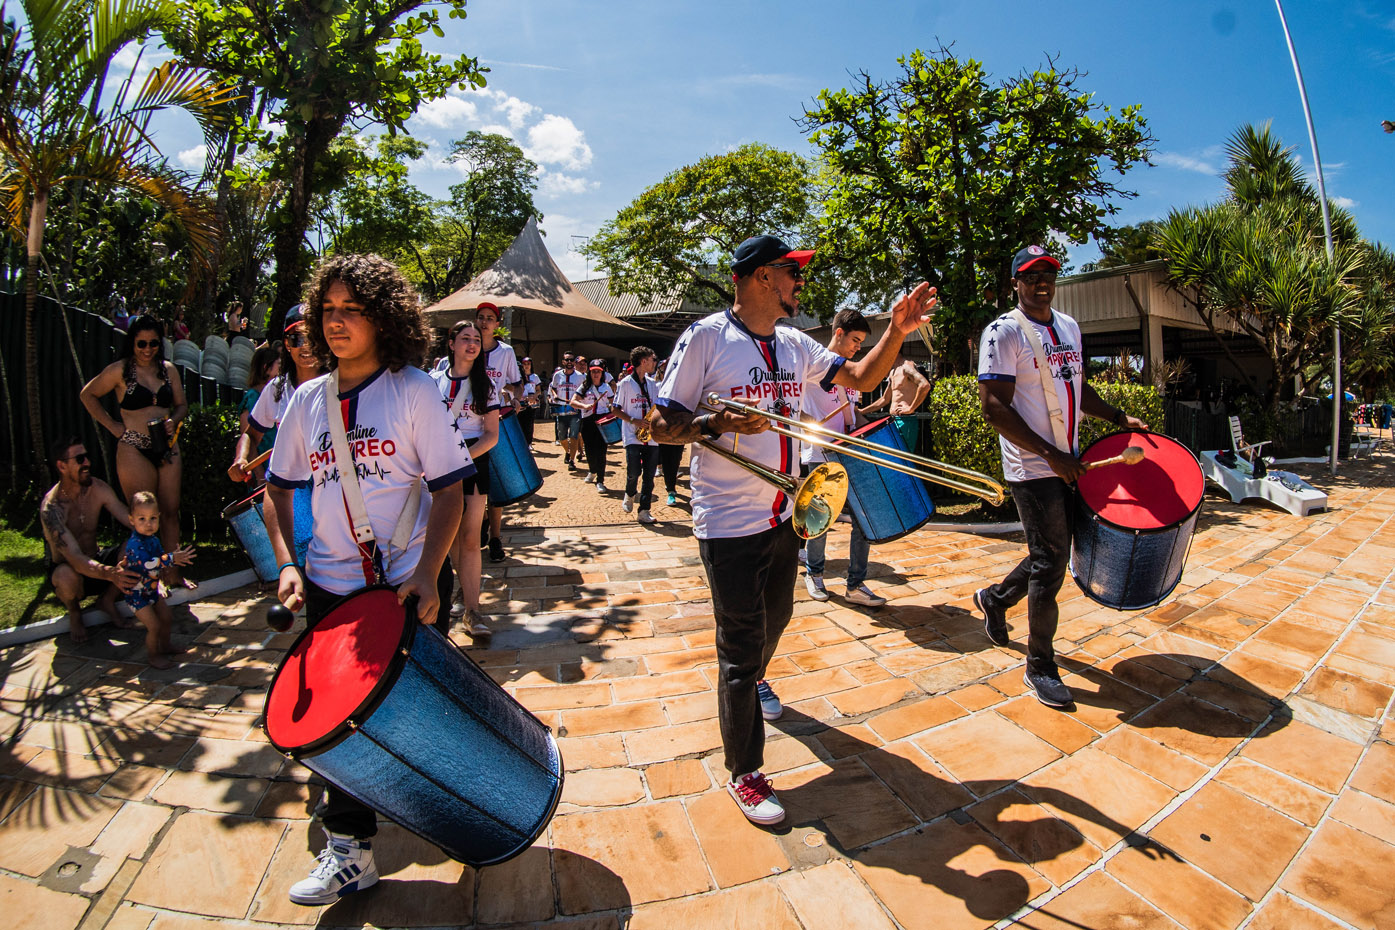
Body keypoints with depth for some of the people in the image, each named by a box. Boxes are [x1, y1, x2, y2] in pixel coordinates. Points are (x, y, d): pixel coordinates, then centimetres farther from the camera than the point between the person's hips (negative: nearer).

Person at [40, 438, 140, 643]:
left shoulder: (98, 489, -10)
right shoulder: (51, 507, -25)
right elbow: (76, 559, -35)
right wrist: (111, 573, -55)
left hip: (96, 562, 4)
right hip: (67, 569, -4)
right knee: (67, 576, -38)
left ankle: (107, 601, 3)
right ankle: (74, 613, -1)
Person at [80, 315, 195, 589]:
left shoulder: (168, 369, 9)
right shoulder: (120, 370, -2)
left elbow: (182, 405, 16)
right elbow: (87, 395, 6)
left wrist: (173, 420, -5)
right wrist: (113, 426, -1)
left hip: (167, 446, 4)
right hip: (134, 449, -4)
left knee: (171, 511, 7)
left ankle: (174, 574, 15)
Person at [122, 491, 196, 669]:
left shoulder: (153, 539, 2)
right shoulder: (134, 544, -27)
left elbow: (160, 556, 13)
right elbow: (148, 564, -39)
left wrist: (174, 556, -6)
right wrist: (172, 559, -39)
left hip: (152, 590, 9)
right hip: (137, 595, -9)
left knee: (167, 618, 19)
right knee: (154, 627, -6)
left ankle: (165, 645, 40)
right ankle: (153, 656, 13)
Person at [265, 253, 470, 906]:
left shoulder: (414, 389, -7)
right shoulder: (307, 400, 5)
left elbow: (449, 489, -10)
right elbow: (279, 488, 13)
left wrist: (426, 574, -20)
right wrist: (286, 563, -2)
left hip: (409, 583, -3)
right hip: (330, 587, 3)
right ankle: (349, 850, 23)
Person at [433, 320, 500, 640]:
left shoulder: (484, 384, 2)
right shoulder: (434, 381, 5)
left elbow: (491, 435, -2)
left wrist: (463, 456, -16)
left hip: (474, 462, -2)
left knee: (470, 538, -4)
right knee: (451, 535, 9)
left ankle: (471, 607, 0)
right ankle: (467, 591, 27)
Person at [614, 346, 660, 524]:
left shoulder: (653, 384, 14)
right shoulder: (625, 383, 0)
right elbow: (616, 410, 0)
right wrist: (634, 421, -14)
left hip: (651, 437, 4)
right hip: (633, 436, -4)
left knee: (649, 475, 1)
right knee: (634, 472, -11)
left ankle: (644, 511, 7)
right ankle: (629, 495, 20)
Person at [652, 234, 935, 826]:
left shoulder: (796, 346, 7)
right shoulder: (705, 338, -12)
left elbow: (862, 377, 11)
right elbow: (662, 427, -12)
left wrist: (897, 331, -3)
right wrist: (718, 423, -27)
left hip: (783, 516, 7)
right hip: (729, 523, -7)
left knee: (773, 620, 26)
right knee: (740, 642, 2)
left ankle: (752, 681, 58)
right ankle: (743, 773, 20)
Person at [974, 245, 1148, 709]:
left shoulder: (1069, 327, 15)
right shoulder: (1004, 331, -10)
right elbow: (994, 407, -17)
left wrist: (1118, 416, 11)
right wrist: (1051, 455, -19)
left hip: (1068, 463, 8)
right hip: (1033, 468, -8)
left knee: (1054, 554, 15)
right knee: (1050, 564, -5)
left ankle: (995, 597, 40)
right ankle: (1040, 667, 10)